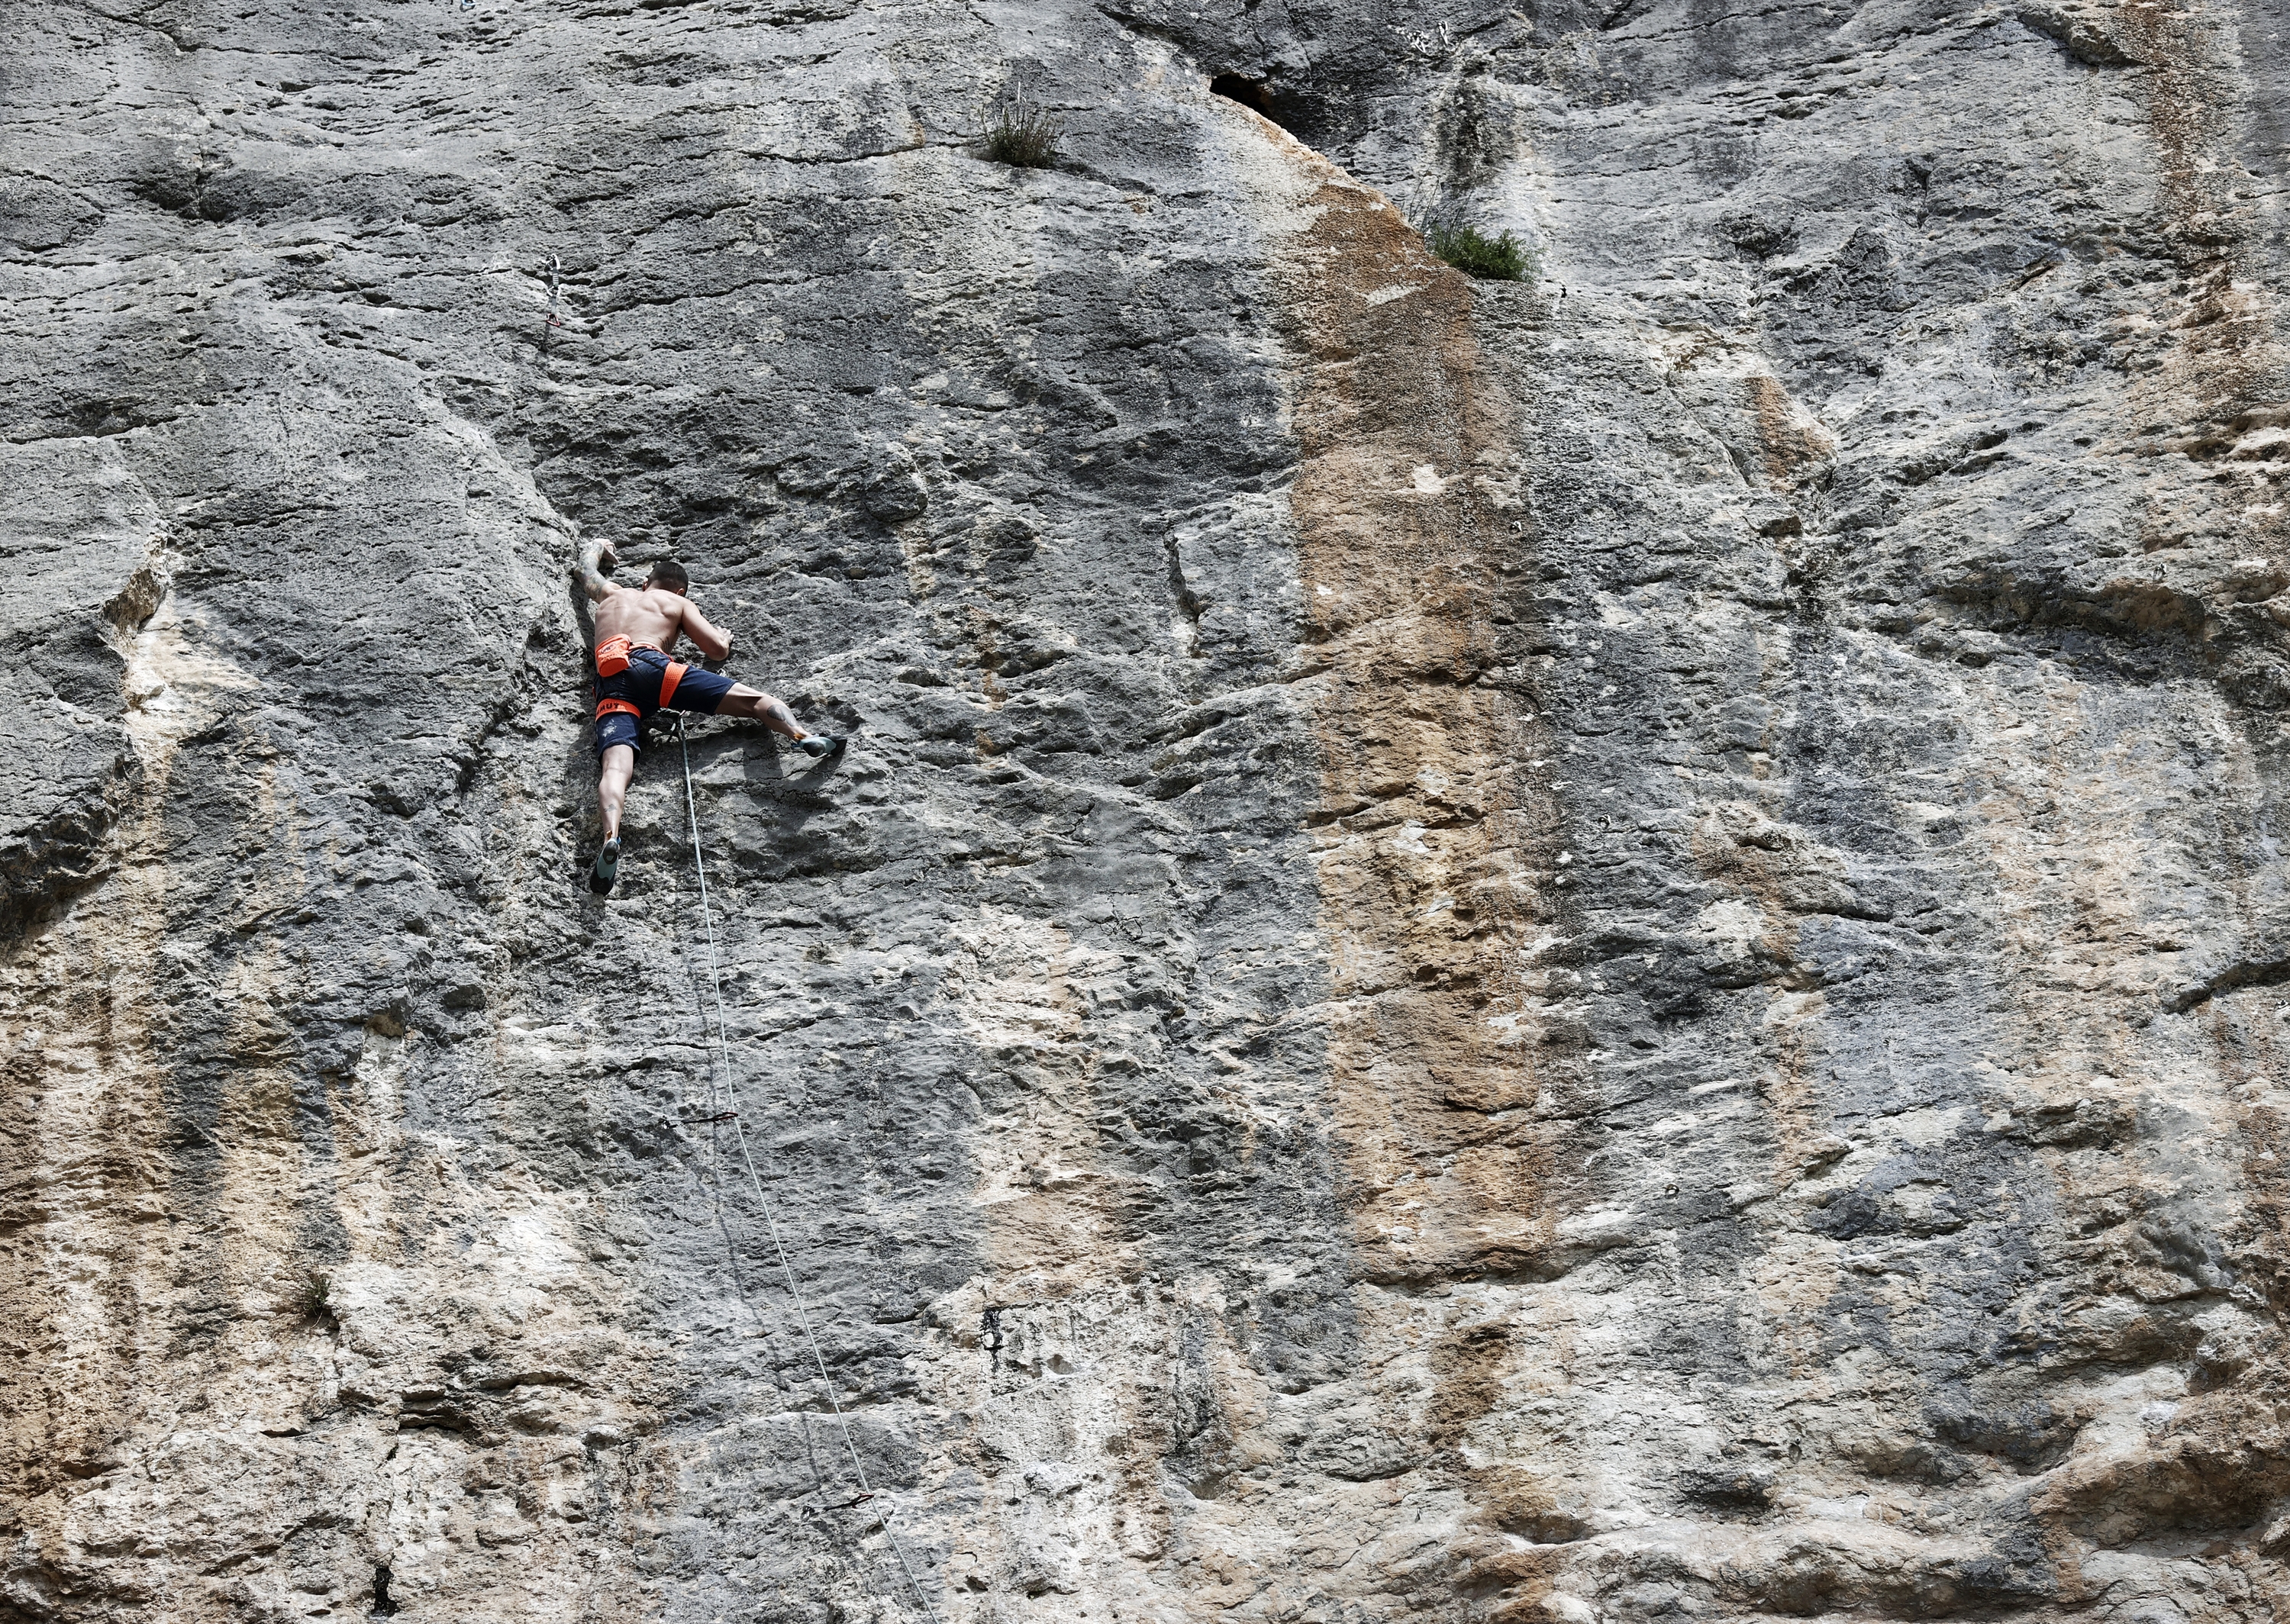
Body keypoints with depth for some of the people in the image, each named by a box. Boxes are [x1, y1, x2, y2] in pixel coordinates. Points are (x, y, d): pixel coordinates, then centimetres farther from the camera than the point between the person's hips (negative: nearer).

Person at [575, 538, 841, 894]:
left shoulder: (611, 594, 37)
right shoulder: (679, 604, 26)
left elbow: (585, 567, 58)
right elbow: (717, 649, 17)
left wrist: (599, 548, 80)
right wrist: (725, 637, 40)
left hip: (610, 686, 2)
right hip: (650, 665, -2)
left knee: (615, 766, -23)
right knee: (751, 698, 0)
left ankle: (611, 836, -49)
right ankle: (803, 735, -28)